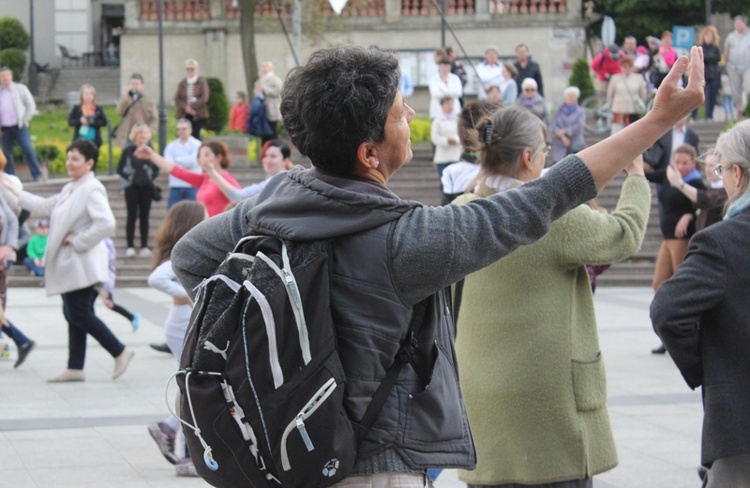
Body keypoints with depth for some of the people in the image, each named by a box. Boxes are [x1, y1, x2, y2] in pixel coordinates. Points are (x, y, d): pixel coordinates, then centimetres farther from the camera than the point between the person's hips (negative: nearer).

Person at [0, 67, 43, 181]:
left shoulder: (20, 88, 3)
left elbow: (31, 105, 2)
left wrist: (24, 120, -5)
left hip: (19, 126, -3)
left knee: (27, 149, -13)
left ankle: (37, 175, -11)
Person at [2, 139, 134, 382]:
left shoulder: (92, 190, -15)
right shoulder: (70, 189, 16)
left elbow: (106, 223, -26)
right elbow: (44, 206, 22)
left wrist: (77, 240, -18)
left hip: (82, 264, -10)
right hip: (70, 263, 10)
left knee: (80, 314, -9)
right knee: (73, 314, 10)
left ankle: (120, 351, 0)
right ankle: (75, 368, 14)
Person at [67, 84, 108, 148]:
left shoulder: (98, 109, 4)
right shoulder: (76, 108, 4)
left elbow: (104, 122, -4)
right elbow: (70, 122, 0)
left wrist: (91, 122, -17)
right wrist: (80, 121, -18)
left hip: (94, 140, 1)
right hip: (80, 140, -1)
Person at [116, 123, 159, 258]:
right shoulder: (128, 151, -2)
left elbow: (156, 169, 13)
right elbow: (120, 169, 1)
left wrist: (151, 177, -2)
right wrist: (129, 177, -9)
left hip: (146, 188, 2)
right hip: (132, 188, -2)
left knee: (144, 217, 5)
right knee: (132, 216, -2)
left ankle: (144, 246, 7)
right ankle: (130, 246, 0)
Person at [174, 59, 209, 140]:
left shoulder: (202, 82, 2)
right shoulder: (182, 83, 12)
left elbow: (204, 98, -7)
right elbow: (177, 99, 5)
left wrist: (191, 106, -12)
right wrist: (186, 107, -12)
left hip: (198, 115, -3)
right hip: (184, 115, 3)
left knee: (195, 136, -10)